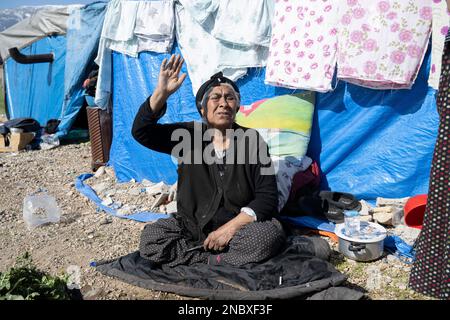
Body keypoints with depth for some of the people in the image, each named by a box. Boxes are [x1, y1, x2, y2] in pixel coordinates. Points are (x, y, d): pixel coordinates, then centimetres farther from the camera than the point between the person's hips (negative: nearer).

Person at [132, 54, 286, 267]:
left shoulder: (251, 140, -4)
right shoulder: (188, 136, 0)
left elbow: (267, 196, -8)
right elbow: (141, 131, -11)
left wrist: (231, 227, -20)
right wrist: (161, 92, -25)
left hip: (240, 226, -1)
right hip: (190, 226, 2)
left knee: (271, 233, -30)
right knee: (150, 238, -22)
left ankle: (204, 258, -17)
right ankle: (225, 257, -16)